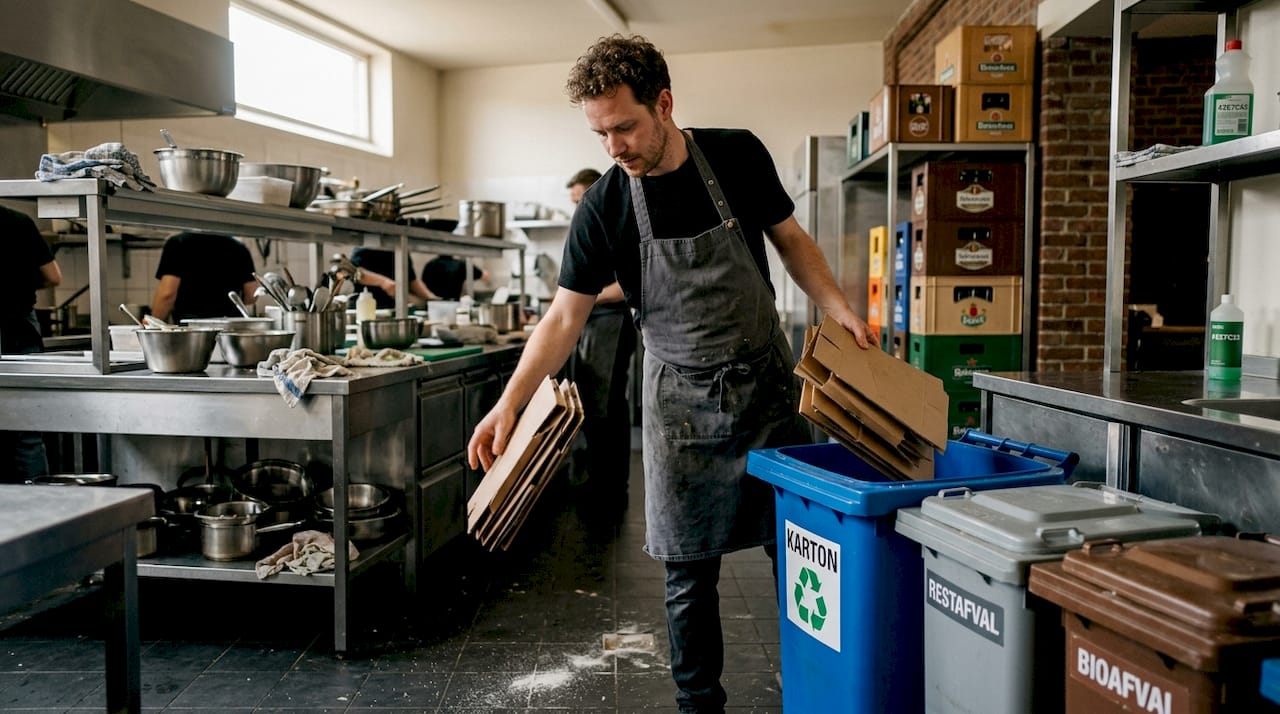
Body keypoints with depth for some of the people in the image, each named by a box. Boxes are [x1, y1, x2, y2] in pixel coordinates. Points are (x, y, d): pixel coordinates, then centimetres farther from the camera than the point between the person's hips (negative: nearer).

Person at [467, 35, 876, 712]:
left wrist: (841, 310, -7)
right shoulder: (603, 208, -10)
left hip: (768, 384, 1)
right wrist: (508, 403, -14)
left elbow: (790, 239, 6)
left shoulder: (739, 156, -7)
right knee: (689, 572, 4)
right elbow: (565, 314, -5)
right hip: (681, 402, -1)